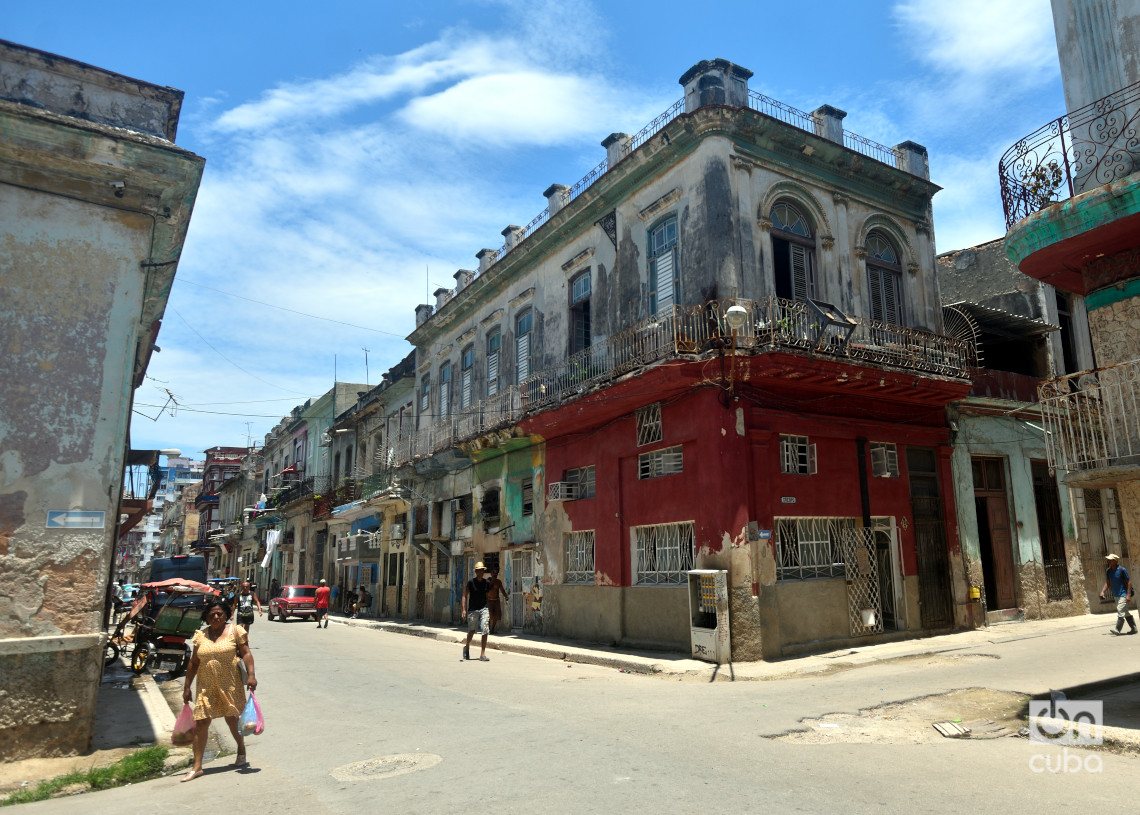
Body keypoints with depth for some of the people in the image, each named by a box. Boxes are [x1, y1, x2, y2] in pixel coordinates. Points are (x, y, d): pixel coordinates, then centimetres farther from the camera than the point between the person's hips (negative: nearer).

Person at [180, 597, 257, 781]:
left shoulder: (235, 631, -2)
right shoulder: (200, 636, 5)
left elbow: (246, 653, -5)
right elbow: (193, 663, 10)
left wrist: (251, 675, -15)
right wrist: (187, 687, 10)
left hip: (230, 684, -2)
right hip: (206, 686, 2)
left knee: (232, 718, 10)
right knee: (200, 723, -2)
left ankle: (241, 751, 32)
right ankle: (197, 766, 7)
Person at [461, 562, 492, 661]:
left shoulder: (487, 583, 5)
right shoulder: (471, 582, -5)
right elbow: (465, 595, -4)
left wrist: (490, 612, 13)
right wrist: (464, 609, -13)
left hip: (484, 609, 2)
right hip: (473, 609, -2)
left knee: (485, 631, -7)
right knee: (471, 631, 8)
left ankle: (482, 655, -2)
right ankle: (467, 648, 37)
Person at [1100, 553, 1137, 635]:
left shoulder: (1122, 570, -14)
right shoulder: (1108, 571, 4)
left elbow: (1129, 582, -12)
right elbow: (1107, 583, 9)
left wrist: (1128, 595, -17)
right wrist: (1102, 591, -4)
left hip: (1123, 594, -7)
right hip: (1116, 595, 7)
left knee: (1120, 611, -14)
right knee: (1126, 612, 15)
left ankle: (1117, 629, -16)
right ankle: (1133, 628, 25)